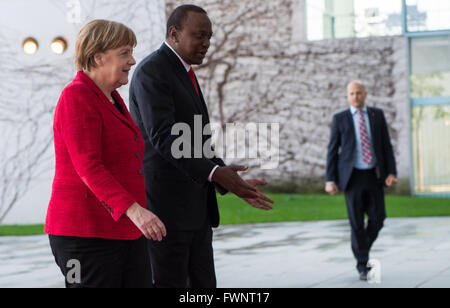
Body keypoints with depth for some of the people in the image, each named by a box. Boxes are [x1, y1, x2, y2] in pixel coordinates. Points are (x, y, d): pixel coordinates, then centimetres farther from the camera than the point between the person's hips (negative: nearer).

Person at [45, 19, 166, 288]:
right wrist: (134, 210, -35)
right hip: (86, 235, -9)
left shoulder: (111, 99, 16)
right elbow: (88, 167, -24)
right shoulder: (77, 97, -13)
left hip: (124, 231, 9)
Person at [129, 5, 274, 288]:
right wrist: (215, 173, -32)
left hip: (193, 207, 10)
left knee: (203, 286, 8)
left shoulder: (185, 76, 21)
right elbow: (163, 137, -23)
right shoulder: (152, 71, -11)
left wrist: (234, 185, 10)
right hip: (163, 204, -10)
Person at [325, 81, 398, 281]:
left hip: (374, 176, 2)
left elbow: (386, 146, 6)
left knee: (378, 219, -1)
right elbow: (332, 151, 2)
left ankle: (362, 247, 28)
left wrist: (391, 173, -6)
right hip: (352, 177, -2)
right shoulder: (340, 119, 2)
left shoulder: (377, 115, 7)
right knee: (357, 223, -3)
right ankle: (363, 265, 8)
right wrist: (330, 180, -7)